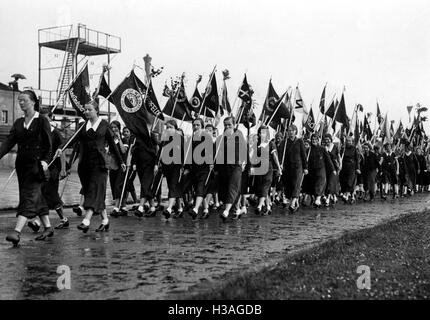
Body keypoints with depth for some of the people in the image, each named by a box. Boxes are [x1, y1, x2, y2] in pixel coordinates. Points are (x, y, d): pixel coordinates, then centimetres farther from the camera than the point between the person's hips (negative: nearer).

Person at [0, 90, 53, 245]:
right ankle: (48, 228, 22)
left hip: (36, 164, -6)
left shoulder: (42, 121, -3)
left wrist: (45, 160, -18)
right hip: (21, 163, 6)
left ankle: (17, 231, -24)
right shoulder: (18, 123, 13)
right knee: (36, 197, 11)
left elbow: (48, 145, -5)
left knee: (28, 197, -13)